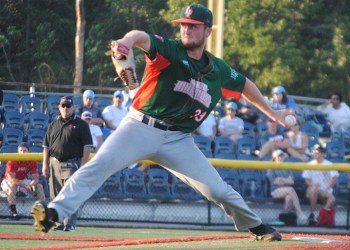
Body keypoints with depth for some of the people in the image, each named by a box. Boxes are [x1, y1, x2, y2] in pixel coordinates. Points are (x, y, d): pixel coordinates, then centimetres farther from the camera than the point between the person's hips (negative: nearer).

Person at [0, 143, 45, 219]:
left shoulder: (32, 161, -9)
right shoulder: (12, 161, -23)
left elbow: (35, 178, -11)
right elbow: (11, 178, -30)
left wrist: (31, 185, -35)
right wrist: (25, 186, -39)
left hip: (23, 181, 5)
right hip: (9, 181, -5)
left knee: (39, 186, -12)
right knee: (12, 186, -38)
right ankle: (13, 211, -37)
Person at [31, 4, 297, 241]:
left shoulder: (219, 71, 8)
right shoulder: (169, 50, -6)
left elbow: (244, 84, 28)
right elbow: (142, 37, -28)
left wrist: (270, 111, 34)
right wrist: (128, 41, -52)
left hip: (178, 140, 3)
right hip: (141, 128, -3)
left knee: (218, 189, 2)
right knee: (100, 164, -25)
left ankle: (257, 227, 26)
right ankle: (55, 212, -32)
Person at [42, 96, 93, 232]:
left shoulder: (80, 124, 3)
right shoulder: (53, 125, 16)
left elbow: (87, 146, -1)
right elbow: (46, 146, 17)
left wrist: (83, 164, -10)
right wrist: (45, 164, 7)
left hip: (72, 164, -5)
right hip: (54, 163, 5)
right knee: (55, 196, 4)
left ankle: (70, 224, -13)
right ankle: (59, 223, 10)